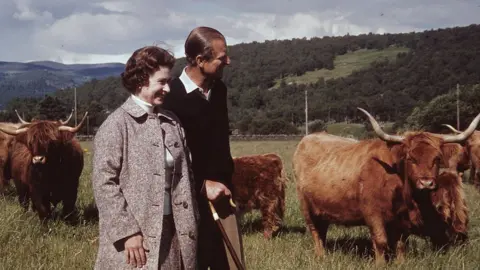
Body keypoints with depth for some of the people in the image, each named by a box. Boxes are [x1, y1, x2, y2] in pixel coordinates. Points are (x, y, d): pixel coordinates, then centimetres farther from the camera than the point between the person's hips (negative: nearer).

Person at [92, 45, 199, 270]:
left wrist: (189, 225, 9)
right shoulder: (117, 124, -8)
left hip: (170, 232, 6)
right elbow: (104, 183, -12)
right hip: (132, 234, -6)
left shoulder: (172, 122, 10)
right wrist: (128, 232, -16)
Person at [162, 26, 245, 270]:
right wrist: (202, 185, -15)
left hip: (222, 195, 6)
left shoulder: (219, 90, 7)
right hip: (191, 199, -6)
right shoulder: (171, 97, -15)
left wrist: (227, 182, 15)